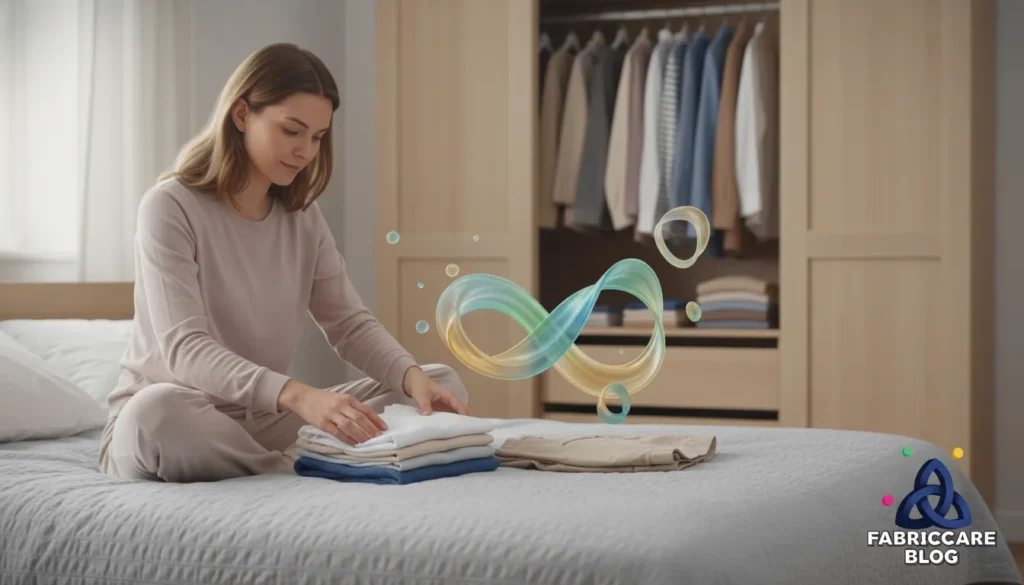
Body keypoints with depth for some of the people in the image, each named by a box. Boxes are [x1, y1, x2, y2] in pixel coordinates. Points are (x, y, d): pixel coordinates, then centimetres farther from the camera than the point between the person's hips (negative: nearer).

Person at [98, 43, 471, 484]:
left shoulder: (302, 216, 5)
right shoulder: (170, 207, -15)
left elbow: (350, 323, 3)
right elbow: (185, 351, -26)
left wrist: (413, 375, -20)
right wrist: (298, 396, -43)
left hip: (260, 422, 6)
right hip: (169, 421, -6)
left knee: (441, 383, -5)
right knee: (159, 411, -43)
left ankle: (287, 466, -22)